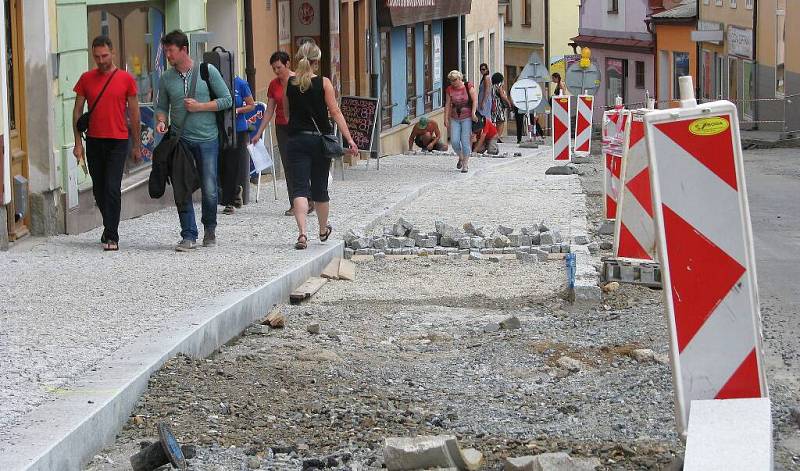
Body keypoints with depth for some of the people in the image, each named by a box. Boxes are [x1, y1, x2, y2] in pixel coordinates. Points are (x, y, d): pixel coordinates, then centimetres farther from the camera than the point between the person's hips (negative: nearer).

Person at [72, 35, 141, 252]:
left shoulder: (126, 79, 1)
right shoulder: (86, 79, 6)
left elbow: (134, 114, 5)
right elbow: (77, 111, 9)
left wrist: (137, 145, 5)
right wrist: (78, 143, 2)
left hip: (118, 141, -3)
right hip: (94, 141, 3)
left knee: (112, 188, -11)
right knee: (99, 189, 10)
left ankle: (111, 236, -10)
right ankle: (110, 227, 28)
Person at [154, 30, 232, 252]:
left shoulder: (207, 71, -1)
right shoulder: (166, 77, 6)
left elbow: (227, 100, 0)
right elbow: (162, 106, 15)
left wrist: (200, 106, -10)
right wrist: (161, 121, -6)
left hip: (207, 139, -2)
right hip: (180, 140, 2)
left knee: (209, 191, 1)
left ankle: (210, 229, 23)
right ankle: (189, 236, 5)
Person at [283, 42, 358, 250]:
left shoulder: (289, 83, 0)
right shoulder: (323, 83, -6)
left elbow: (287, 113, 11)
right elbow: (335, 112, -9)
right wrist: (349, 139, -10)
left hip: (296, 140, 0)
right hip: (320, 139, 0)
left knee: (299, 188, -5)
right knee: (320, 187, 16)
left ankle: (302, 232, -25)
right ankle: (323, 230, 35)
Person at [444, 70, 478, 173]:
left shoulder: (468, 87, -4)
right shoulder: (449, 90, 3)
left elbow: (475, 100, -8)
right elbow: (447, 105, 4)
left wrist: (473, 113, -18)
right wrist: (446, 119, 0)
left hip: (467, 118, -3)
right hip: (455, 118, 3)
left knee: (465, 141, -8)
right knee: (454, 141, -6)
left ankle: (465, 165, 1)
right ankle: (461, 157, 23)